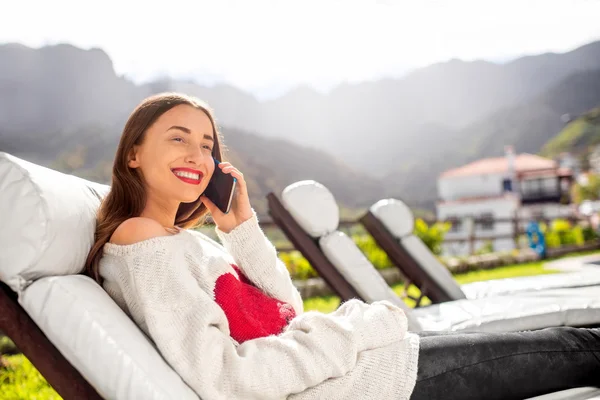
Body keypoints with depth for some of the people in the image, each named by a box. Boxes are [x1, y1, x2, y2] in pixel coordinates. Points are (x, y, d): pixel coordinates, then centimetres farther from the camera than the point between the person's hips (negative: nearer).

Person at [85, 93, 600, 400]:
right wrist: (353, 331, -19)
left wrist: (241, 225, 1)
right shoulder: (140, 237, -15)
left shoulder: (179, 238, 13)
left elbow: (284, 307, 11)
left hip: (330, 355, 9)